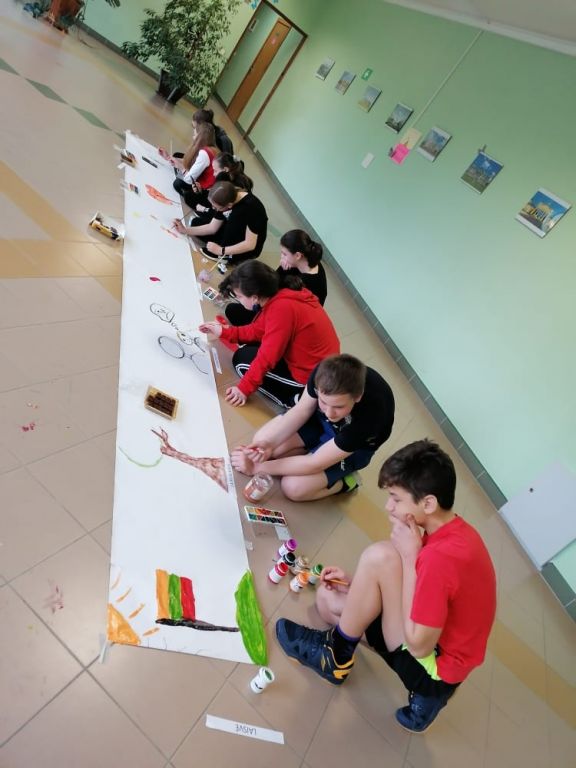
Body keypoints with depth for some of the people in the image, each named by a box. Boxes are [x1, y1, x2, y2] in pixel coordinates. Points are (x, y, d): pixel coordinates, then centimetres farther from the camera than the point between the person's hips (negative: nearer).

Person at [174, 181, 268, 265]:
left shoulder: (251, 207, -33)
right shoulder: (226, 199, -11)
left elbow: (250, 244, -31)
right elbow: (212, 228, -1)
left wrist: (221, 251, -32)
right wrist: (185, 230, -9)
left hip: (247, 249, -8)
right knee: (195, 223, 1)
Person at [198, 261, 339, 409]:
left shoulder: (281, 308, -29)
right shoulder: (281, 294, -1)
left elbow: (267, 357, -24)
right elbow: (259, 330, 12)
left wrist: (245, 388, -15)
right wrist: (224, 331, 14)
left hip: (312, 376, -9)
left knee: (242, 359, 0)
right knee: (251, 347, 19)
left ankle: (292, 401, 1)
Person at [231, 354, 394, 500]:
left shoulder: (370, 414, -41)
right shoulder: (325, 373, -32)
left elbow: (315, 463, -33)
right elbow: (301, 410, -13)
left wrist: (256, 467, -29)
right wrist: (269, 443, -29)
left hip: (353, 446, -4)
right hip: (319, 418, 5)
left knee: (293, 487, -20)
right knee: (261, 440, -14)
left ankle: (344, 480, 6)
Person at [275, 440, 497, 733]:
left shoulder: (442, 557, -32)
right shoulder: (454, 530, -2)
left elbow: (419, 645, -25)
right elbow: (422, 594, 10)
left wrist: (410, 556, -27)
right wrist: (358, 586, 0)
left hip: (433, 667, -9)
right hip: (438, 641, 9)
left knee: (379, 556, -26)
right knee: (328, 599, 11)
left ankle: (336, 655, -1)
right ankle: (424, 692, 9)